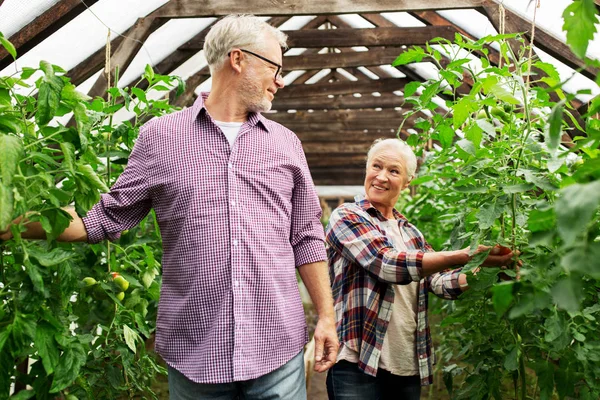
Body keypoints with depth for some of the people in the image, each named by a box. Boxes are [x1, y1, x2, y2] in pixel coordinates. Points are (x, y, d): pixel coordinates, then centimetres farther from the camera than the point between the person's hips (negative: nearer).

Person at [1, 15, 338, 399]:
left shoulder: (285, 143, 10)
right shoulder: (160, 137, 3)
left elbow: (306, 237, 11)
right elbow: (108, 218, 6)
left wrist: (327, 316, 6)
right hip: (194, 352, -1)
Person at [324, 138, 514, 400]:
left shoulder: (410, 232, 15)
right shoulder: (346, 217, -5)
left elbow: (437, 280, 3)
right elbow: (388, 265, -20)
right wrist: (464, 256, -25)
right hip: (359, 364, -6)